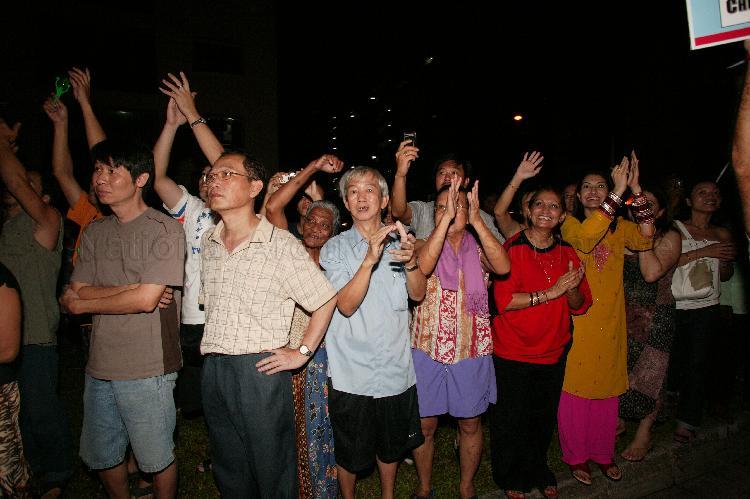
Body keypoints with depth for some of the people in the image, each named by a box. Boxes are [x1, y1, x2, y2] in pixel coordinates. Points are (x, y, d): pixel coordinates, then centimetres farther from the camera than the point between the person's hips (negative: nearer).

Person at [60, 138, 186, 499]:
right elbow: (75, 293, 0)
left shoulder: (165, 229, -11)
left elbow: (146, 299, -19)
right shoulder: (95, 232, 9)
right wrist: (134, 288, -14)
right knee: (102, 458, 21)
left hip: (147, 370, -6)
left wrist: (82, 304, -5)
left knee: (157, 459, 9)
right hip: (99, 366, 6)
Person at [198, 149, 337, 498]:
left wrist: (302, 353, -7)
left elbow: (326, 299, -6)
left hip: (261, 369, -5)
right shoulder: (207, 243, 8)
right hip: (213, 370, 6)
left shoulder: (282, 246, -10)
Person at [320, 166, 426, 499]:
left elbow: (418, 294, -4)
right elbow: (346, 305, -19)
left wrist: (411, 262, -24)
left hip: (396, 368, 3)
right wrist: (369, 260, -33)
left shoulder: (397, 242, 4)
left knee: (391, 446, 22)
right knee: (350, 455, 14)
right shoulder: (335, 248, -7)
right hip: (352, 373, -3)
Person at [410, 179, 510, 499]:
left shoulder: (478, 249, 2)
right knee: (425, 425, 11)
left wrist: (476, 220, -26)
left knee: (470, 425, 15)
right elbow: (423, 266, -26)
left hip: (472, 352, 1)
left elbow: (503, 267, -21)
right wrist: (446, 218, -28)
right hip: (427, 351, -1)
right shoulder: (425, 245, -1)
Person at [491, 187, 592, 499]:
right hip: (512, 355, -4)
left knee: (545, 419, 19)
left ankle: (538, 473, 44)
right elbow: (504, 301, -22)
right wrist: (551, 292, -25)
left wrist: (573, 289, -18)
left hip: (554, 353, 5)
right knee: (512, 420, 9)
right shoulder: (513, 249, -13)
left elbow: (580, 306, 3)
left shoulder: (567, 253, 3)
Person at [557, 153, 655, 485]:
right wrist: (618, 192, -28)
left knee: (608, 388, 13)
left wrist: (636, 191, -19)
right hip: (577, 318, -4)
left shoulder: (619, 226, 9)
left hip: (610, 321, 4)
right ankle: (576, 456, 20)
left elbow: (644, 238, -12)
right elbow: (584, 238, -26)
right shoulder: (569, 224, -3)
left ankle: (603, 454, 31)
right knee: (576, 387, 3)